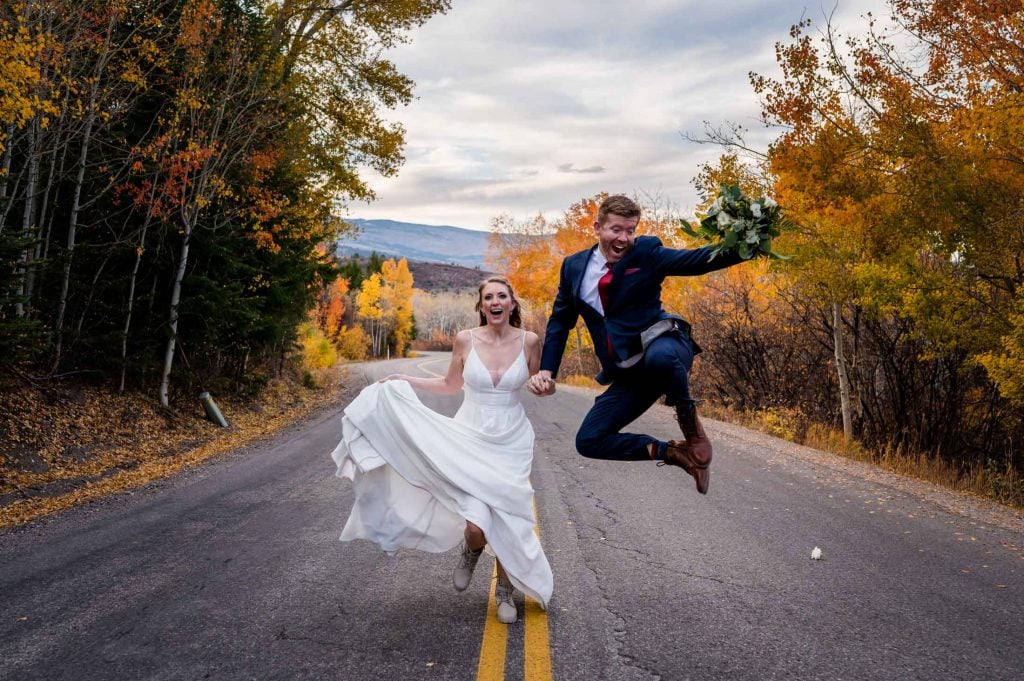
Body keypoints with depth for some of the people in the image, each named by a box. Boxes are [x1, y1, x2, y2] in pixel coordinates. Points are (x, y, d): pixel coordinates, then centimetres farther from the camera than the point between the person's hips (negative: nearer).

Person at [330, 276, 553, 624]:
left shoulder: (529, 341, -5)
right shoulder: (465, 339, -6)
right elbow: (451, 385, 10)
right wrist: (402, 379, 8)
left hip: (512, 443, 1)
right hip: (471, 438, -1)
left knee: (507, 520, 1)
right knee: (476, 524, -16)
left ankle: (505, 590, 29)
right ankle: (471, 550, 24)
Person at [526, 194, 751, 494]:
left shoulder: (646, 252, -7)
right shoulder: (574, 266, 5)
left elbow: (697, 261, -20)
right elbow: (560, 321, 13)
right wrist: (546, 371, 2)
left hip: (664, 348, -5)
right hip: (628, 374, 5)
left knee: (660, 356, -42)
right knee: (589, 441, -2)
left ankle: (689, 419, -10)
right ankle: (671, 451, 9)